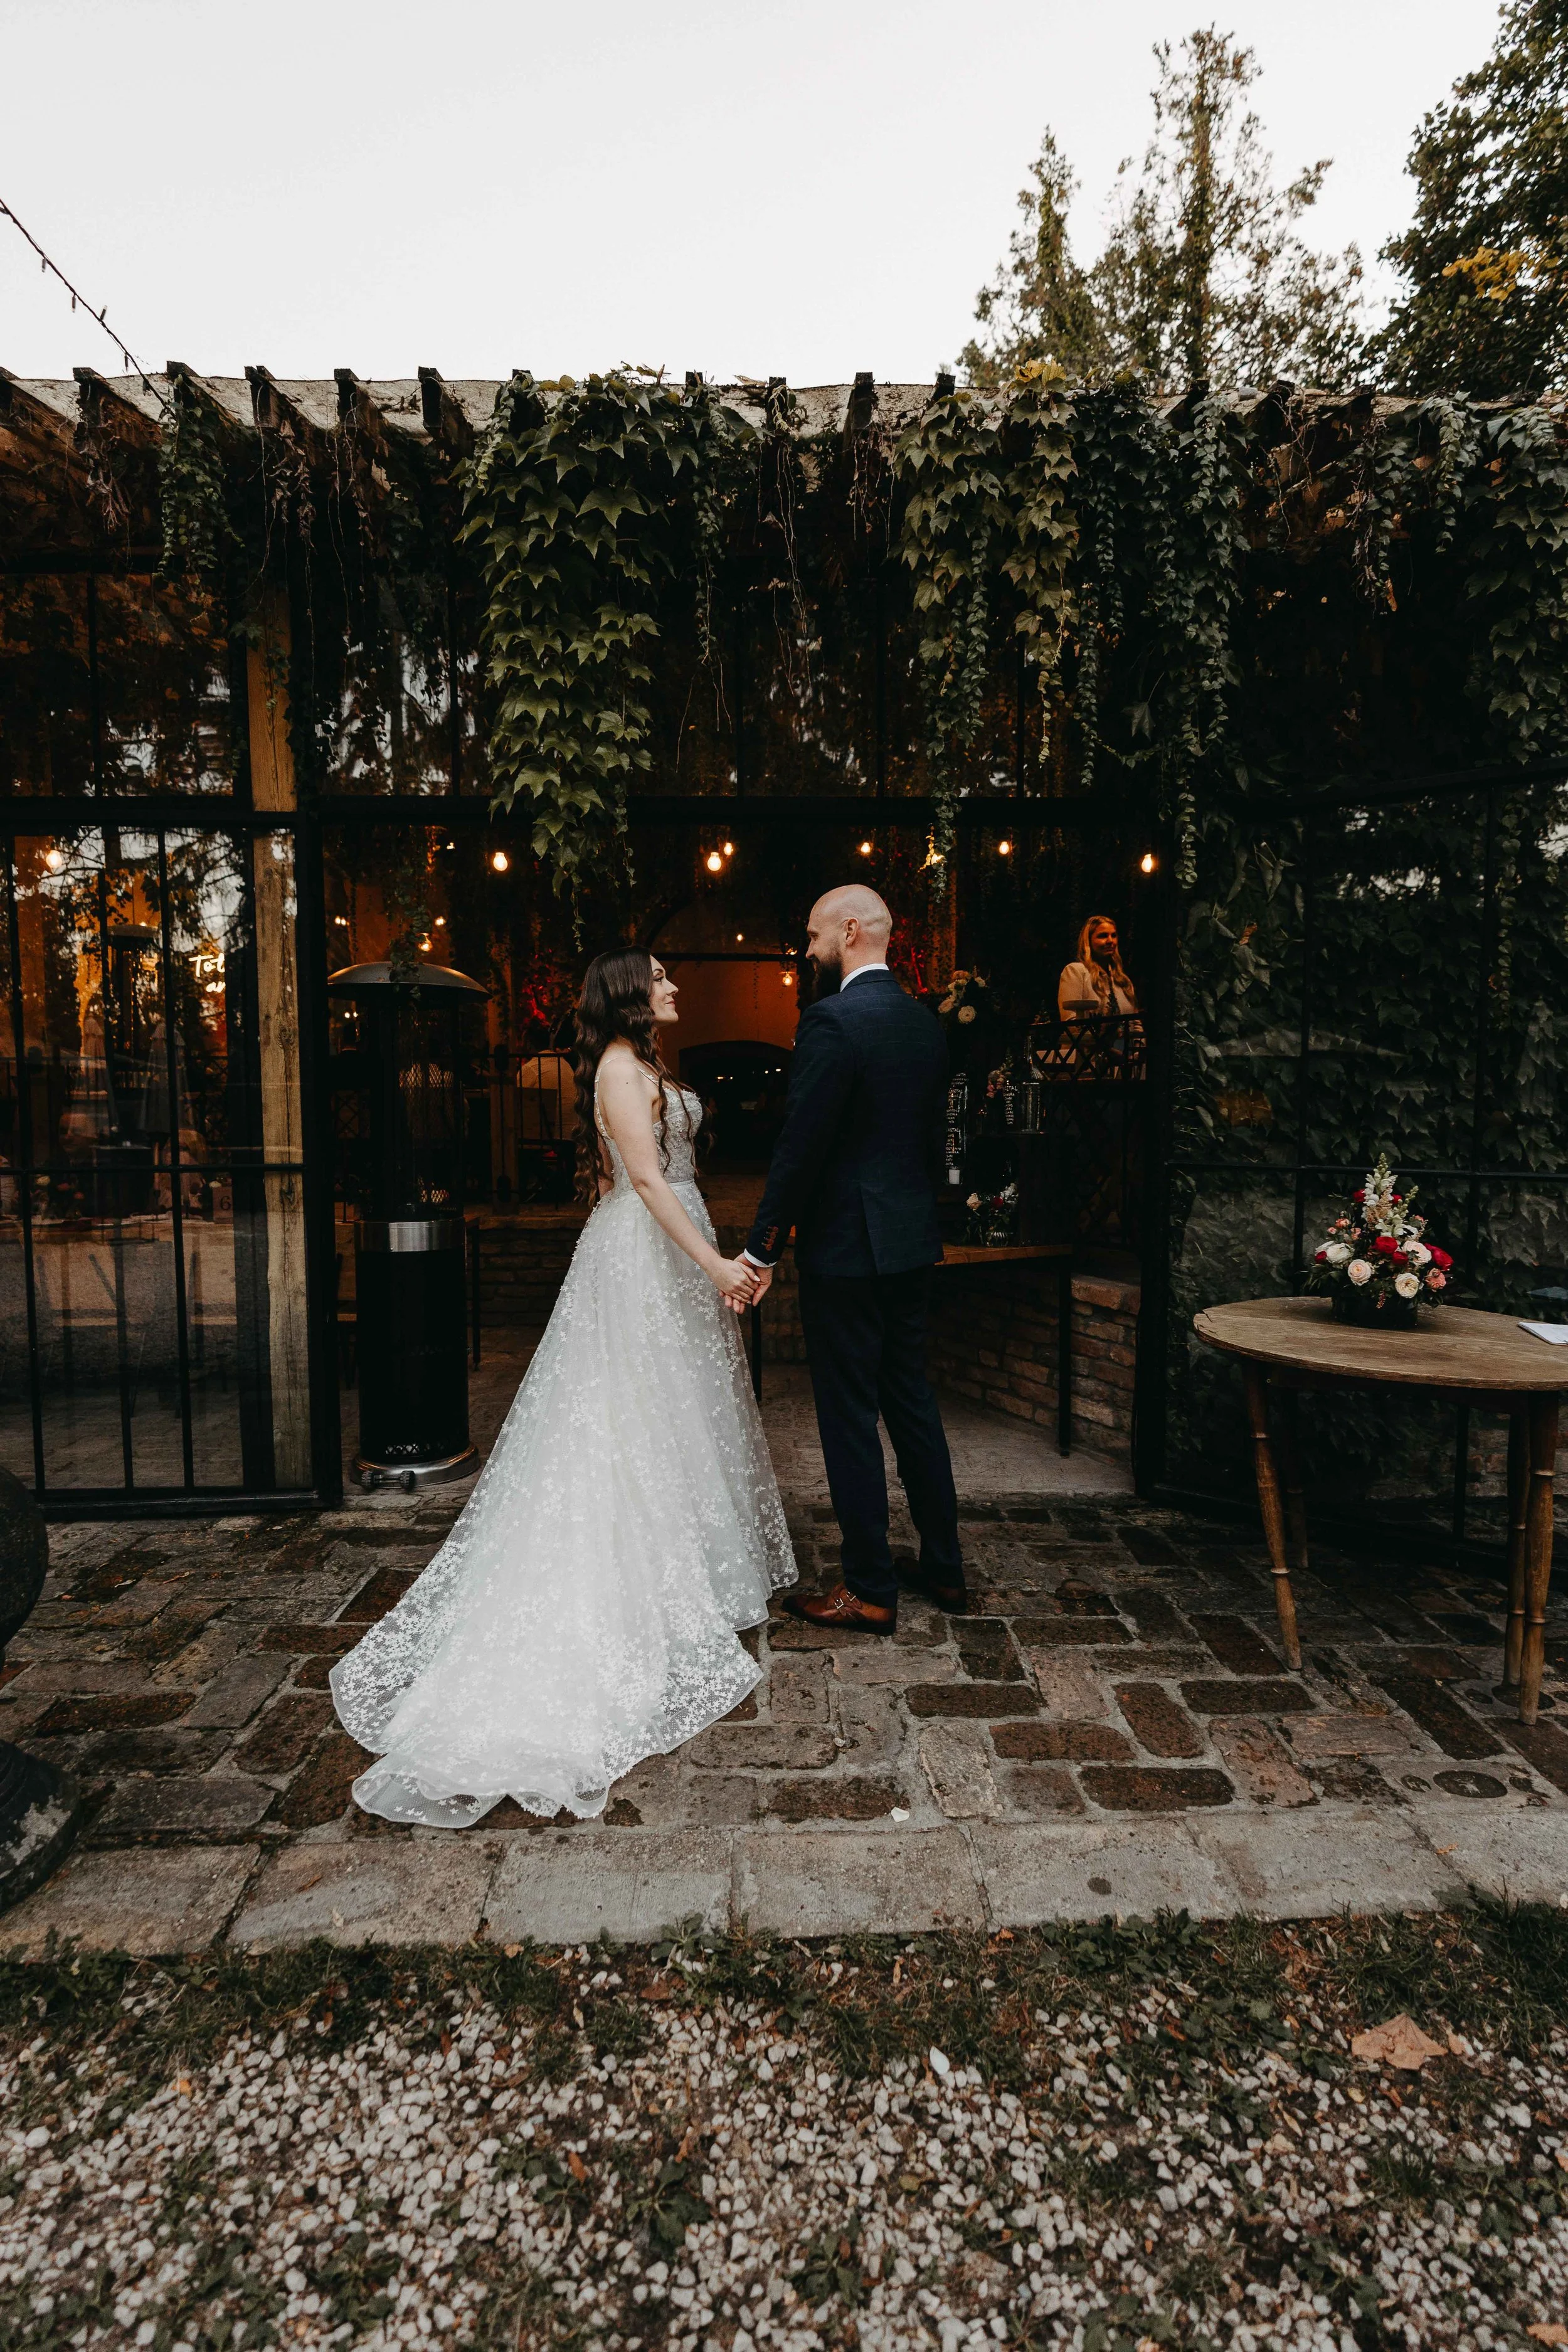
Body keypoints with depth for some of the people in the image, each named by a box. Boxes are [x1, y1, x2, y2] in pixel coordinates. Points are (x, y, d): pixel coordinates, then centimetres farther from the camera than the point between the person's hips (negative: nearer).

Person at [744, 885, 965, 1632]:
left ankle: (870, 1591, 16)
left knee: (850, 1418, 3)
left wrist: (762, 1250, -12)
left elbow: (800, 1145, -19)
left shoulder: (831, 1020, -16)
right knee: (912, 1402, 18)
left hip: (844, 1248, -8)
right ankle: (943, 1567, 31)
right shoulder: (924, 1020, 10)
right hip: (912, 1244, 9)